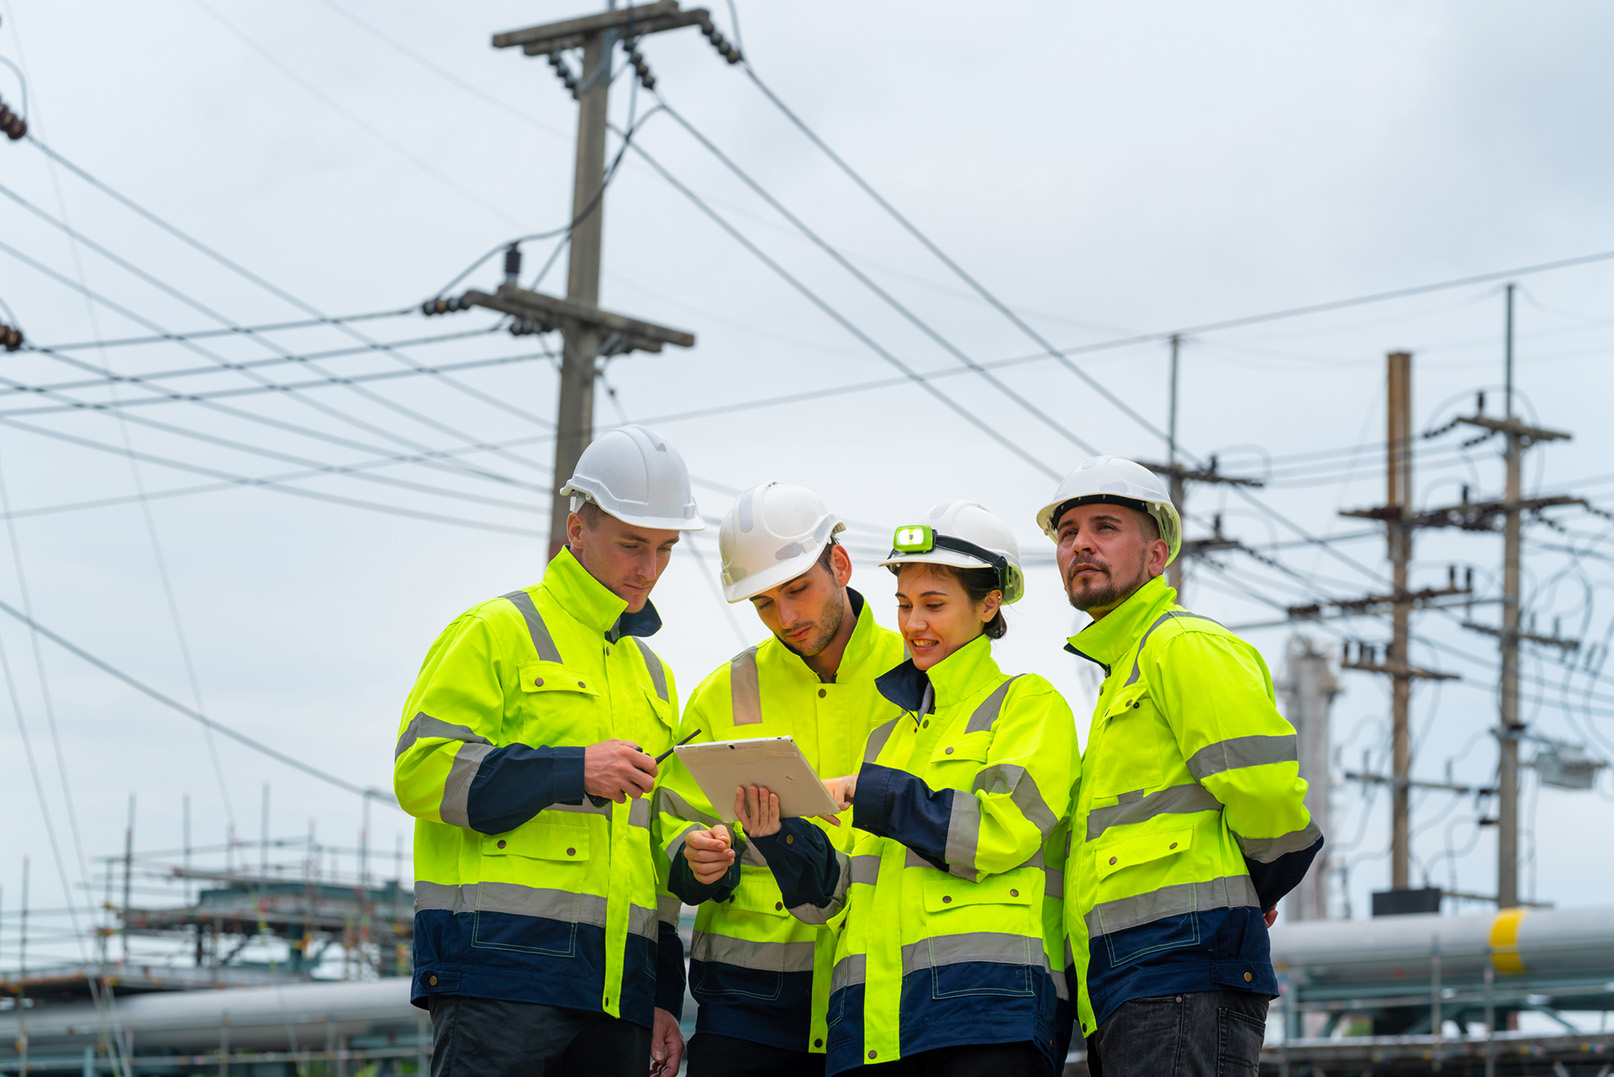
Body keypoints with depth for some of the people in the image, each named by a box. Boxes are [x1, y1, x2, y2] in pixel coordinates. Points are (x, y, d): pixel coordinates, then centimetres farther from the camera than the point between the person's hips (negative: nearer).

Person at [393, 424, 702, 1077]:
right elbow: (422, 769, -8)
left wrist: (665, 997, 18)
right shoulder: (498, 632, 4)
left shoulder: (653, 676, 25)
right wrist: (573, 772, -15)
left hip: (617, 984, 7)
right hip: (501, 969, -6)